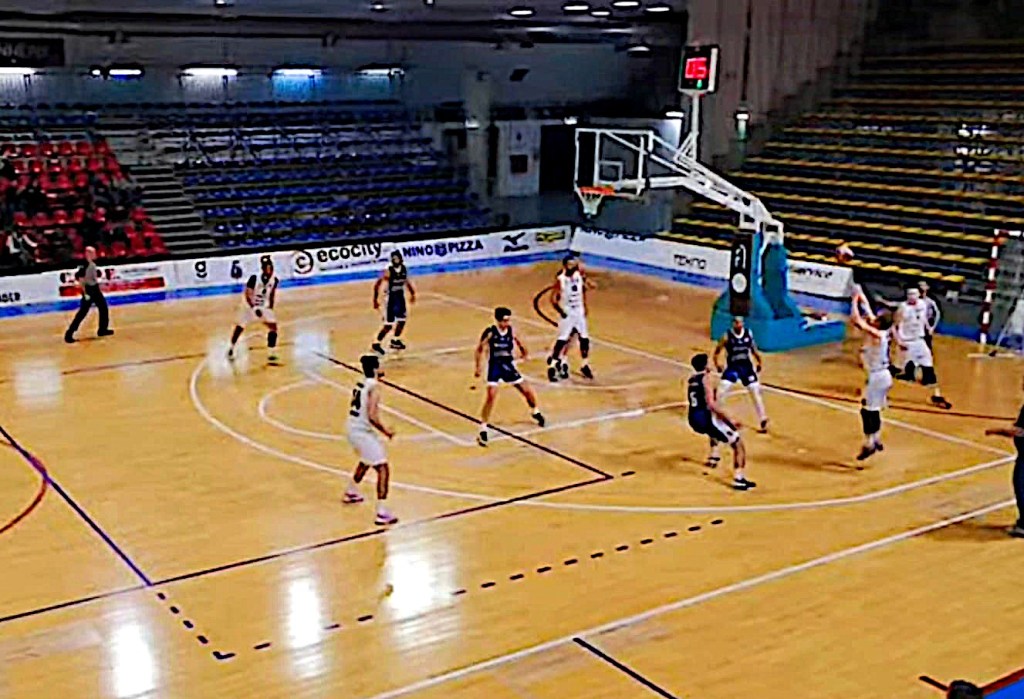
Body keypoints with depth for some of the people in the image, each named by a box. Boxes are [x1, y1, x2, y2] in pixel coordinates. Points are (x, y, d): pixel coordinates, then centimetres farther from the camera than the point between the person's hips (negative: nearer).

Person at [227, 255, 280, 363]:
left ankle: (271, 353, -2)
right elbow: (248, 295, -26)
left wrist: (271, 308, 2)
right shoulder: (254, 278, -28)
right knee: (239, 327, 6)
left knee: (273, 326, -9)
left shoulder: (274, 279, -15)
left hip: (264, 306, 3)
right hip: (250, 305, -3)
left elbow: (272, 294, 1)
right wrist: (254, 308, -36)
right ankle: (232, 348, 31)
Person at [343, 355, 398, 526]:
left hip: (353, 429, 10)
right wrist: (386, 431, -13)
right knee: (383, 468, -10)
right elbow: (372, 416, -25)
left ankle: (351, 493, 51)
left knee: (366, 460, 34)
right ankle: (382, 513, -17)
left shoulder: (361, 383, 9)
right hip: (363, 432, -10)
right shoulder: (374, 387, -18)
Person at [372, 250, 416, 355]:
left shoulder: (404, 269, -4)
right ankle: (376, 344, 10)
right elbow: (377, 285, -18)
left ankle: (395, 341, 35)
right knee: (388, 325, -5)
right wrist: (375, 300, -20)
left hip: (401, 298, 6)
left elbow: (407, 280, 16)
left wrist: (412, 293, 21)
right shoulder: (388, 271, -22)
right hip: (391, 299, -6)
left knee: (402, 321, 14)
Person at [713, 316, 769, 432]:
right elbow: (717, 351, -6)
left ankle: (763, 421, 14)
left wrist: (759, 362, 7)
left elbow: (753, 348, 11)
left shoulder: (748, 333, -4)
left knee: (756, 391, 4)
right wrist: (717, 363, -19)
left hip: (747, 367, 3)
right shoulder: (727, 336, -13)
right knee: (721, 391, -13)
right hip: (732, 367, -3)